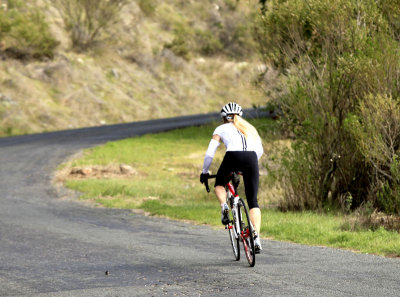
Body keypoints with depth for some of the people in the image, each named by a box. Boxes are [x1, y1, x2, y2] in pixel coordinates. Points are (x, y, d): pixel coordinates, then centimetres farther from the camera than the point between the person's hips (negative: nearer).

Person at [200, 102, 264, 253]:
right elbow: (260, 150, 27)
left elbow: (209, 153, 17)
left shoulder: (221, 129, 22)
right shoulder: (249, 127, 31)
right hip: (251, 158, 2)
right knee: (253, 201, 6)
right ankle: (256, 237, -9)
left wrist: (204, 172, 30)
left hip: (233, 157, -2)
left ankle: (224, 206, -3)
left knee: (219, 184, 28)